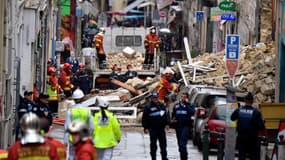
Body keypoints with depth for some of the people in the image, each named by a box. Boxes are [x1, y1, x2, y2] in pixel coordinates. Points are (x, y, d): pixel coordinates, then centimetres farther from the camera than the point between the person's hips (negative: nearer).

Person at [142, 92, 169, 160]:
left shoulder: (162, 105, 10)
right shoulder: (148, 106, -3)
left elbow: (166, 115, 15)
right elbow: (144, 118, -5)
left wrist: (166, 123, 5)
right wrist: (145, 127, -9)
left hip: (161, 128, 4)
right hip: (153, 128, -4)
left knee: (163, 144, 7)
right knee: (153, 144, 2)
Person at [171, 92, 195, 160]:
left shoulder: (189, 105, 1)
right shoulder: (176, 105, 14)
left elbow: (192, 112, -19)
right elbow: (173, 114, 23)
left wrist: (187, 103, -16)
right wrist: (172, 119, 3)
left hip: (185, 127, -5)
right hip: (178, 126, 5)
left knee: (183, 144, -17)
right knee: (180, 144, 11)